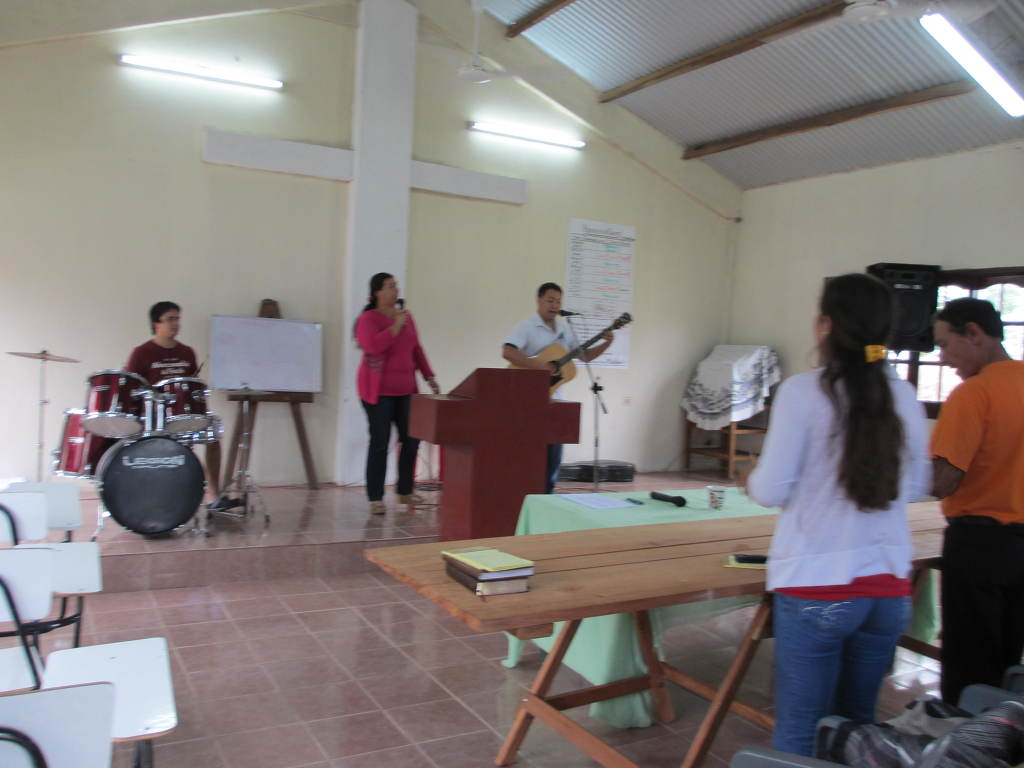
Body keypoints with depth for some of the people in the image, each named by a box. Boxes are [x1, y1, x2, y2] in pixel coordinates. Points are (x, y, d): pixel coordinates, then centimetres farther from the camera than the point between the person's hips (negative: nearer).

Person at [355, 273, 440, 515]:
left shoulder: (405, 316, 12)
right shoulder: (368, 318, -7)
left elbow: (416, 349, 17)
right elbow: (372, 346, -24)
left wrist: (429, 377, 13)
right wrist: (396, 326, -20)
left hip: (405, 390, 6)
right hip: (378, 391, -6)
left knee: (411, 439, 5)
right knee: (380, 443, -5)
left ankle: (405, 491, 22)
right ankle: (375, 499, 4)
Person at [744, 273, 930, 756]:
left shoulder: (803, 391, -12)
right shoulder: (903, 396, 2)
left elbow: (772, 491, -11)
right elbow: (916, 486, 14)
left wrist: (753, 479, 10)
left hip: (816, 589, -5)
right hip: (888, 588, 5)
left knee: (800, 733, 5)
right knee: (857, 724, 20)